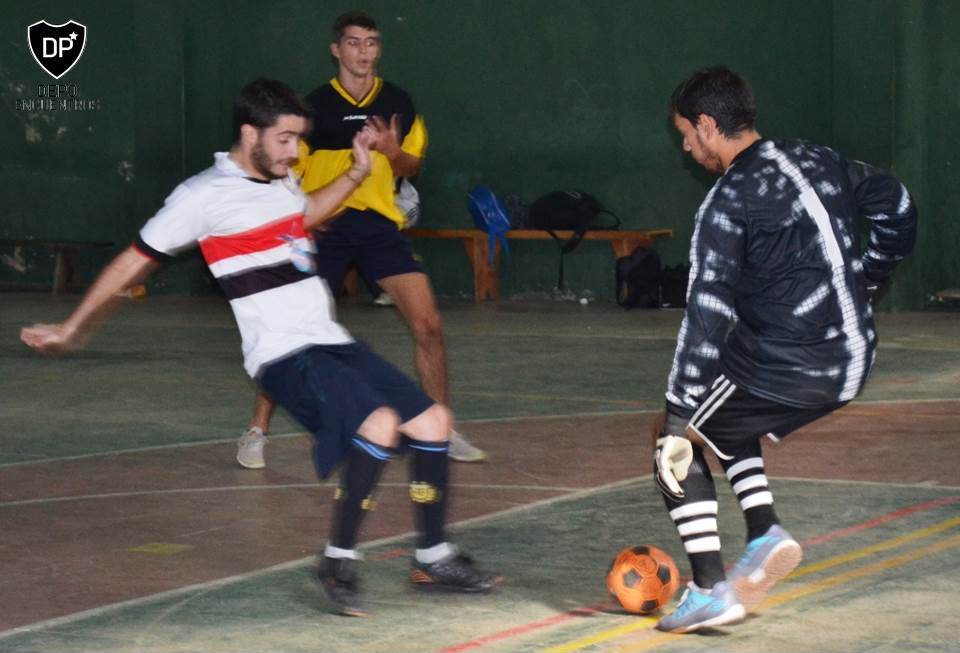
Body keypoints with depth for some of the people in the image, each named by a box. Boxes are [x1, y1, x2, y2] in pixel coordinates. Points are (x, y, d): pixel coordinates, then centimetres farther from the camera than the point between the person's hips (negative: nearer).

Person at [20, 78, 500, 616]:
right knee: (380, 423, -30)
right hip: (284, 356, -8)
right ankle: (340, 562, -16)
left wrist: (357, 173, 27)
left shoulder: (280, 180, 14)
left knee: (432, 419, 2)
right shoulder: (203, 196, -9)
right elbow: (134, 264, 0)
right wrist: (72, 331, 8)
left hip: (333, 344, 9)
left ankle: (434, 559, 14)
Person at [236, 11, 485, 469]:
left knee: (427, 324, -6)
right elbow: (287, 173, 2)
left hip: (380, 225, 3)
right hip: (325, 228, -3)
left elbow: (411, 169, 14)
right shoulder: (315, 106, -3)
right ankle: (256, 431, 9)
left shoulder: (398, 104, 6)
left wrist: (393, 152, -8)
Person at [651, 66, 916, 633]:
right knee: (723, 414, 29)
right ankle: (765, 534, 15)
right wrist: (859, 282, 28)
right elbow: (897, 208, 21)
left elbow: (708, 317, -20)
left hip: (786, 371, -8)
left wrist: (679, 417, -19)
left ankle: (711, 591, 3)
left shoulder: (729, 204, -15)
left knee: (676, 441, 10)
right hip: (854, 363, 8)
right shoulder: (818, 162, 7)